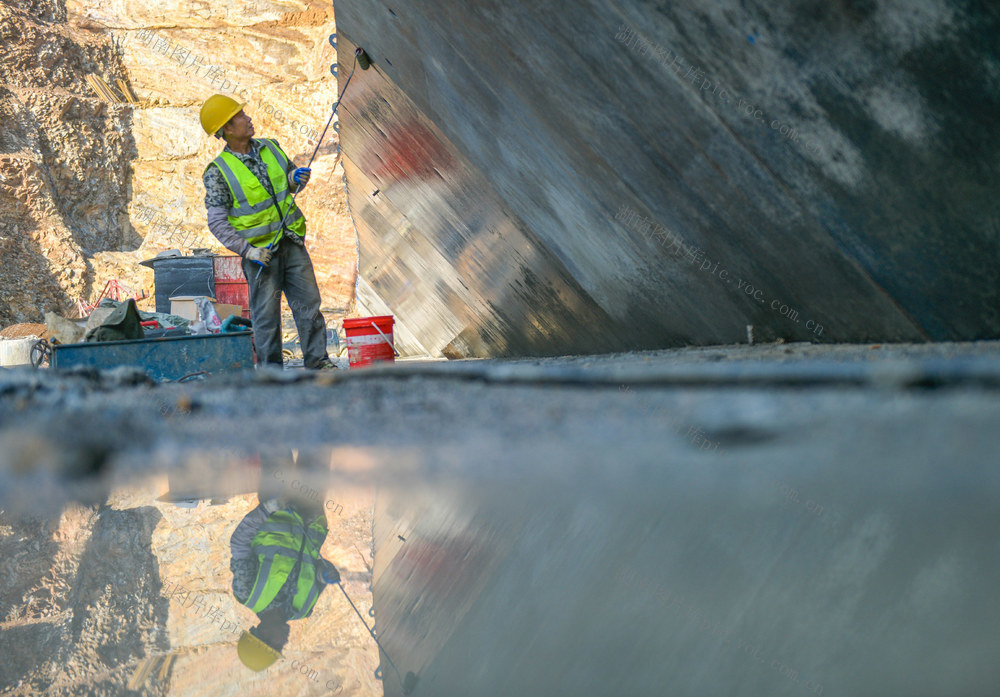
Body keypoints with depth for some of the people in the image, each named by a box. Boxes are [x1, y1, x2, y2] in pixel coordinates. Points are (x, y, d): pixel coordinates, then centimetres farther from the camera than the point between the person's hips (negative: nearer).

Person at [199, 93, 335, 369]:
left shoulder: (270, 147, 7)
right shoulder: (218, 173, -9)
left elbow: (291, 177, 24)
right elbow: (217, 222, -10)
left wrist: (297, 178, -1)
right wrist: (246, 249, -19)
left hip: (292, 242, 5)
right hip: (260, 251, -5)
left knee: (309, 302, 4)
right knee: (266, 311, 1)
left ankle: (317, 360, 12)